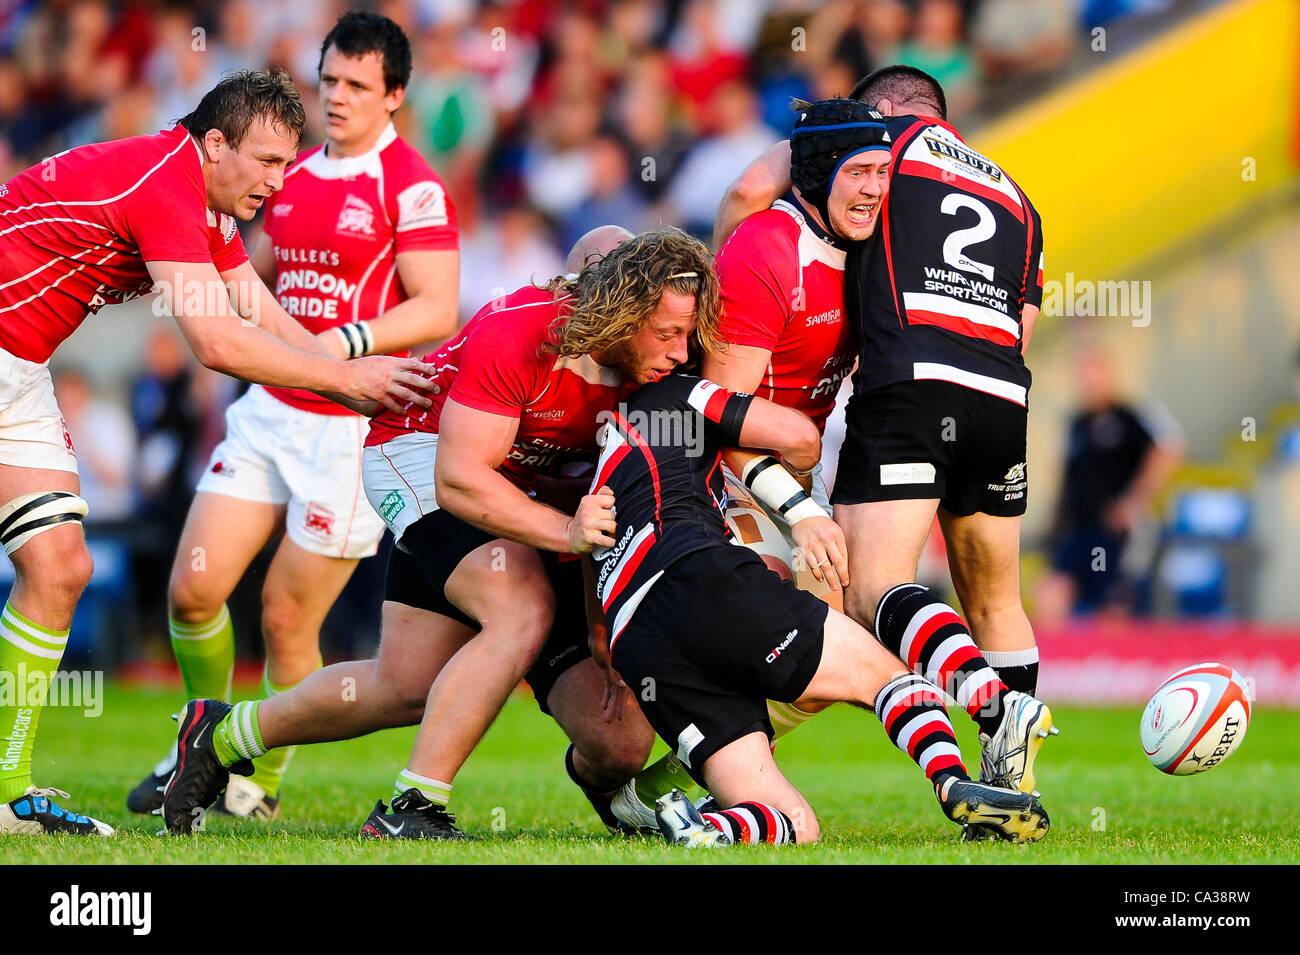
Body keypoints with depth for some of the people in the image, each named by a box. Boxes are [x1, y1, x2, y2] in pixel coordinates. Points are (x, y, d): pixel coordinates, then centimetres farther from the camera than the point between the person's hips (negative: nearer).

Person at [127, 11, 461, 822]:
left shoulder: (412, 189, -9)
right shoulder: (295, 175, 13)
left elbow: (437, 309, -16)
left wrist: (348, 343, -27)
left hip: (353, 428, -6)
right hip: (269, 411, 6)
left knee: (287, 618, -1)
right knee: (193, 589, 0)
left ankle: (266, 782, 18)